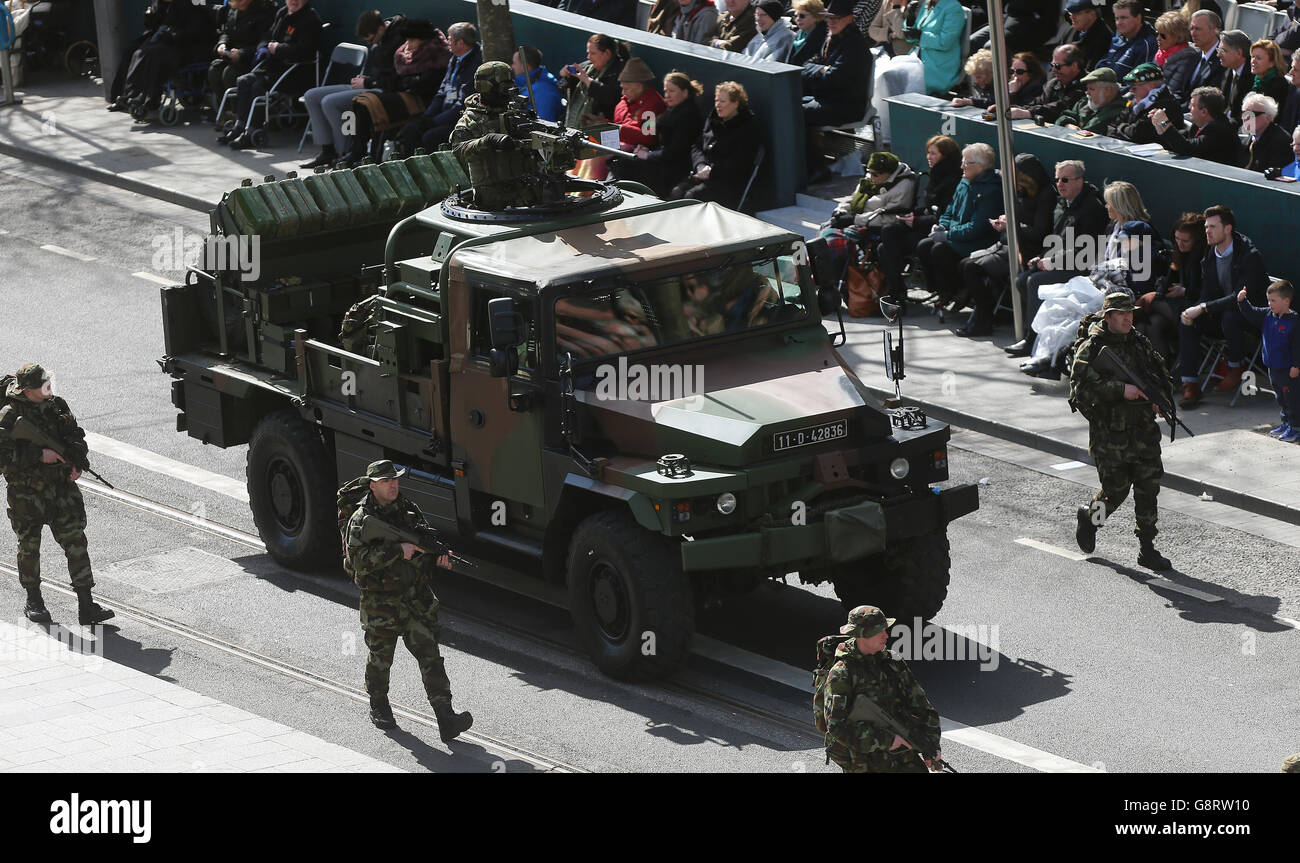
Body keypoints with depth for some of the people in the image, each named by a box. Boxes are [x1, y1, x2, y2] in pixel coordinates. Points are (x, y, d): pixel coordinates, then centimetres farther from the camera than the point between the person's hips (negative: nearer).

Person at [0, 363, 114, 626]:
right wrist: (39, 455, -24)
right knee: (29, 547, 9)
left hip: (61, 486, 4)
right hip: (27, 493, -4)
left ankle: (86, 606, -2)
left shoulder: (56, 405, 4)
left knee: (76, 542, -3)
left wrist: (78, 463, -5)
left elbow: (75, 436, 13)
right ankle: (33, 602, 27)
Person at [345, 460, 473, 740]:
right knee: (380, 657, 12)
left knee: (429, 654, -5)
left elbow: (428, 542, 20)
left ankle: (445, 718, -12)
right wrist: (397, 550, -27)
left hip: (418, 598, 3)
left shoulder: (410, 510, 8)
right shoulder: (361, 520, -9)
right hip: (381, 604, -3)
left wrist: (439, 555, -3)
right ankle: (378, 706, 37)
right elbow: (360, 559, -22)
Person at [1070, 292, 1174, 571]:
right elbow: (1081, 387, -20)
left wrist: (1161, 395, 1)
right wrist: (1121, 389, -27)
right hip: (1110, 435, -5)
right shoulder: (1091, 349, -9)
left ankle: (1147, 550, 8)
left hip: (1144, 432, 5)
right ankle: (1088, 519, 33)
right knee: (1115, 491, 1)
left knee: (1148, 488, 1)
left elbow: (1161, 374, 23)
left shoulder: (1140, 344, 10)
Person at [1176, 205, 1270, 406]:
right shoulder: (1210, 256, 3)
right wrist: (1195, 311, -19)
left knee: (1230, 316, -38)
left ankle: (1236, 366, -13)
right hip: (1220, 313, 7)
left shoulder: (1250, 256, -20)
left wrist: (1203, 308, -29)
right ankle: (1190, 384, -20)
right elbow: (1207, 294, 5)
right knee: (1187, 322, -18)